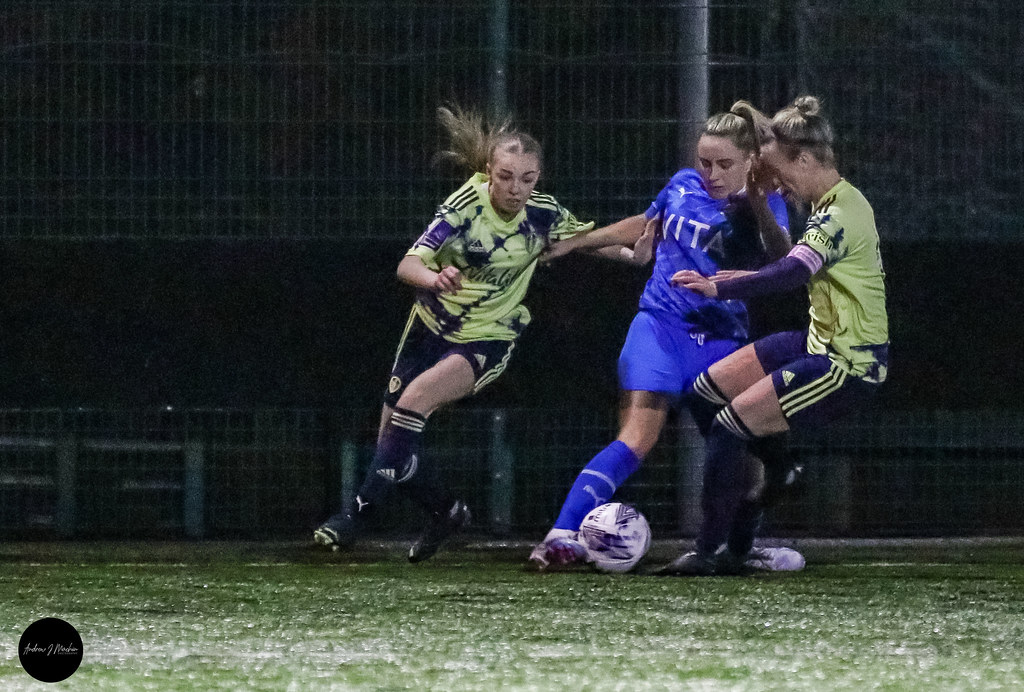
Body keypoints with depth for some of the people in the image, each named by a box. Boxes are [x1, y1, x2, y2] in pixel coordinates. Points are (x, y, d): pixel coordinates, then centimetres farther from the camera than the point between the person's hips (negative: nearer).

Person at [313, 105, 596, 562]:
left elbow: (587, 236, 10)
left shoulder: (544, 215, -13)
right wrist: (434, 278, -51)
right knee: (393, 445, 2)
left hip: (488, 340, -1)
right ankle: (445, 511, 31)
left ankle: (358, 512, -23)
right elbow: (408, 265, -29)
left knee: (414, 399, -28)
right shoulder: (467, 205, -20)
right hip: (431, 328, 1)